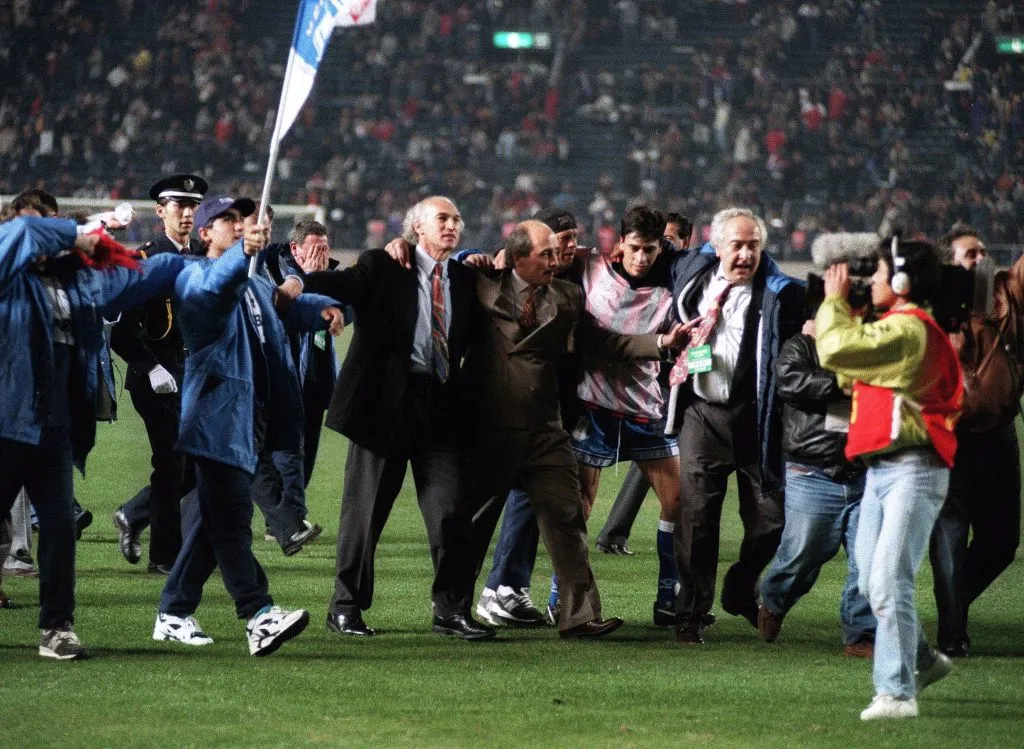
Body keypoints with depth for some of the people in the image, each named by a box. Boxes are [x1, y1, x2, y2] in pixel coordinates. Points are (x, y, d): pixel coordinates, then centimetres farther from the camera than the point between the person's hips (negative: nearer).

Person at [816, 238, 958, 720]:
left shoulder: (908, 329, -15)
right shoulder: (898, 327, 19)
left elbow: (838, 350, -22)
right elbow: (850, 376, 19)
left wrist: (834, 301, -4)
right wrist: (839, 310, 11)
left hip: (912, 471, -10)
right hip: (881, 469, 10)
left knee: (888, 581, -15)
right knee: (871, 583, 14)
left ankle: (897, 693, -13)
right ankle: (922, 661, 29)